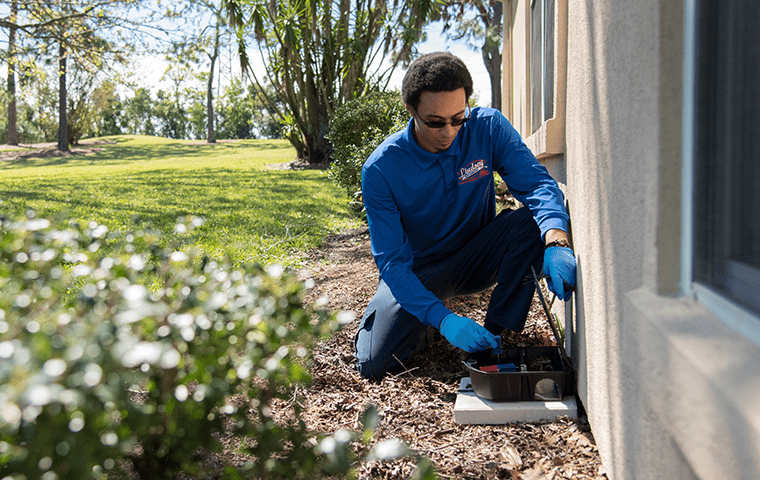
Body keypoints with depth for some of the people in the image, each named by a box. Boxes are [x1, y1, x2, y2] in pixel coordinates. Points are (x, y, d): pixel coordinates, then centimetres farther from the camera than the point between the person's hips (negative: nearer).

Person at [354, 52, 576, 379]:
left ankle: (495, 333, -14)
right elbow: (392, 261, -25)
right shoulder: (381, 168, -23)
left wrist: (556, 243, -46)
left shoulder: (488, 127, -16)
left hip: (477, 259, 2)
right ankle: (429, 328, 13)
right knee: (373, 362, -21)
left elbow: (537, 183, -23)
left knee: (532, 222, -28)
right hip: (418, 269, -1)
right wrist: (443, 319, -39)